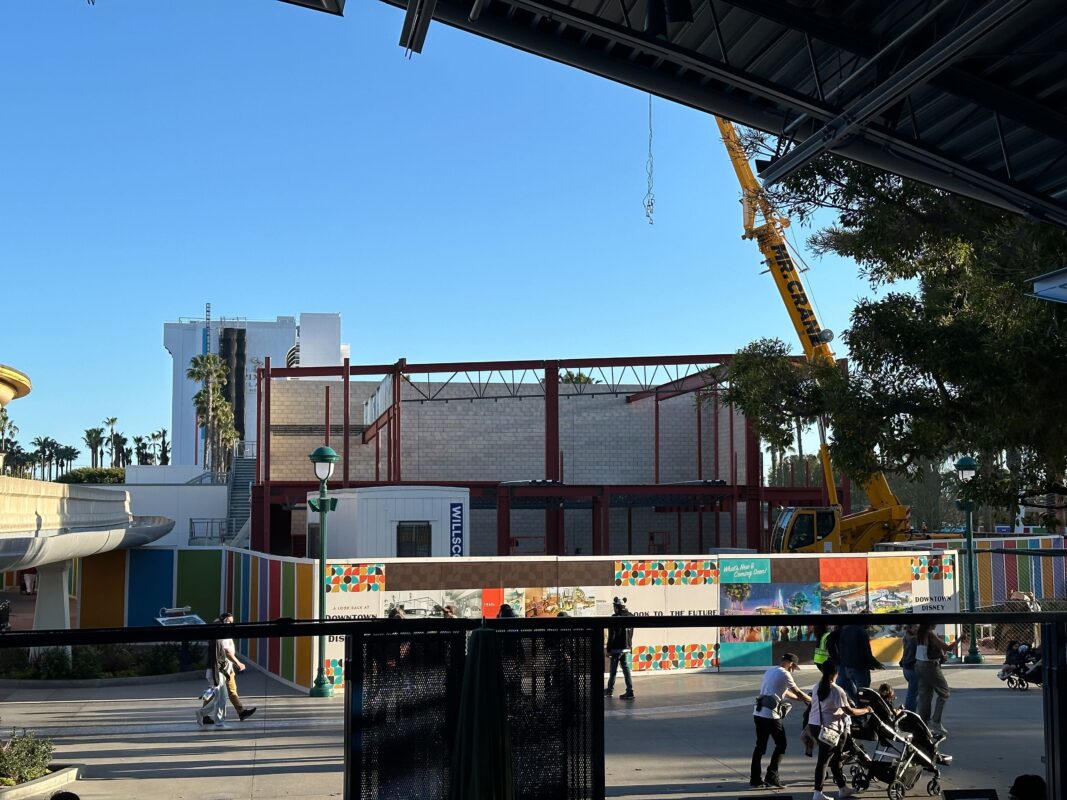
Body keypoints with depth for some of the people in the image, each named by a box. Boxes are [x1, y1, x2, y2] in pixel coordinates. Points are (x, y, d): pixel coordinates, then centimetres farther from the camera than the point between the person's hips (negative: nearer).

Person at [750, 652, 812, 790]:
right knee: (781, 745, 5)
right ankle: (771, 777, 3)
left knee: (760, 746, 12)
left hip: (758, 713, 8)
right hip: (771, 715, -8)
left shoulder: (770, 671, 21)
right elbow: (798, 692, -2)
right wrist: (810, 700, 14)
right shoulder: (784, 674, -6)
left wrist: (801, 698, 34)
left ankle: (755, 779, 13)